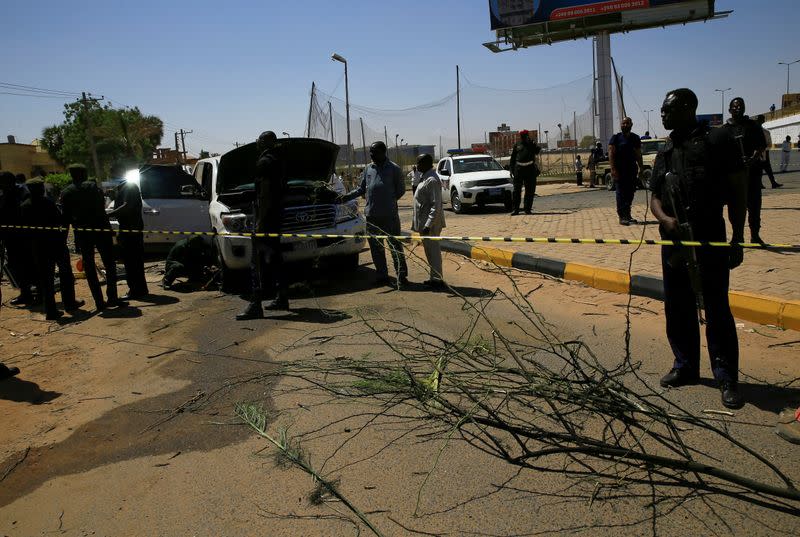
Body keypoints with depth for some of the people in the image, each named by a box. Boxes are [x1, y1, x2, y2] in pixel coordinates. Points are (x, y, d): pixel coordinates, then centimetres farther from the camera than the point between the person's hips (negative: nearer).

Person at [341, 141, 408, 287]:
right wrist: (346, 197, 9)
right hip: (371, 215, 6)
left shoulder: (394, 169, -2)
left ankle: (402, 275, 5)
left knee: (395, 245, -2)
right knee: (375, 246, 9)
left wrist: (389, 201, -6)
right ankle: (382, 275, 19)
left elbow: (400, 190, 1)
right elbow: (361, 188, 18)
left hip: (390, 215, -5)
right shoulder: (368, 169, 12)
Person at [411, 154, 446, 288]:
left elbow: (436, 205, -23)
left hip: (430, 223, -10)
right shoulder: (425, 177, 13)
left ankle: (437, 279, 6)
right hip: (425, 222, 10)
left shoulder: (432, 180, -18)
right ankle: (435, 277, 25)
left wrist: (428, 224, -27)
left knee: (433, 250, -2)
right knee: (431, 250, 16)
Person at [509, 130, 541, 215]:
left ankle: (528, 209, 11)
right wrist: (512, 170, 3)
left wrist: (531, 142, -17)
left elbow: (537, 151, -10)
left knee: (530, 190, 3)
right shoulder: (517, 145, 10)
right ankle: (515, 209, 4)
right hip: (519, 169, 0)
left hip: (530, 169, 0)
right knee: (517, 190, 0)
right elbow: (512, 158, 11)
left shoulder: (532, 144, 9)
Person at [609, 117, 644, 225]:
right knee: (621, 193, -7)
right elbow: (611, 154, -8)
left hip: (632, 169, 5)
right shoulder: (615, 138, -1)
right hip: (619, 170, -5)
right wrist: (613, 169, -17)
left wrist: (641, 168, 10)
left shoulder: (635, 138, 13)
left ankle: (627, 215, 17)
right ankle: (622, 217, -6)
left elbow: (638, 155, 17)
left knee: (630, 193, 8)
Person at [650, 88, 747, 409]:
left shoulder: (718, 140, -3)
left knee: (717, 308, -3)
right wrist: (665, 219, -9)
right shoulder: (665, 152, 14)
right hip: (673, 239, 6)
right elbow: (655, 197, 14)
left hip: (709, 239, -6)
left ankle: (727, 379, 8)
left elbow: (738, 191, -4)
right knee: (677, 307, 11)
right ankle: (686, 367, 26)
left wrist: (737, 239, -8)